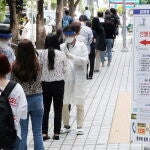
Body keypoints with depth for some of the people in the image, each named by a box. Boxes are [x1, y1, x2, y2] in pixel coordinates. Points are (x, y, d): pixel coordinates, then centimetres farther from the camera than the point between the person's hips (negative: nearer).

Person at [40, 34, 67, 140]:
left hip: (46, 84, 1)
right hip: (59, 84, -1)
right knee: (58, 109, 10)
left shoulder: (43, 54, -10)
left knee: (46, 109, 11)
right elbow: (65, 70, -2)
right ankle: (56, 133, 12)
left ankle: (44, 133, 10)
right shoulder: (62, 54, -9)